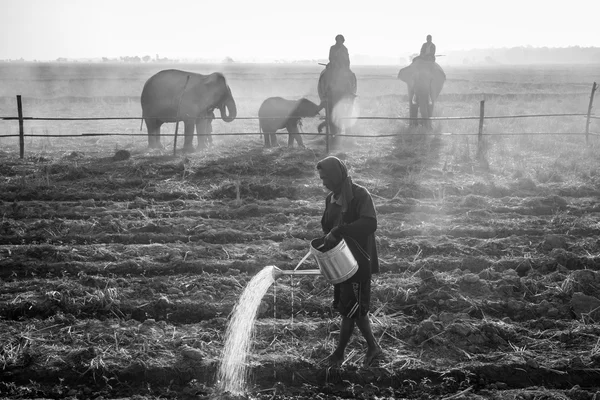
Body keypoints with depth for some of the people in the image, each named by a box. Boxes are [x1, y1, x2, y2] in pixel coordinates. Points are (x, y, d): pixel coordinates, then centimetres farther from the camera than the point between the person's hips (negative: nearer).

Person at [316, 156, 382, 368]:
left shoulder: (360, 195, -16)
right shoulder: (331, 198, 9)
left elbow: (370, 223, -31)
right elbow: (327, 227, 17)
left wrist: (338, 231, -34)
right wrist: (328, 238, -5)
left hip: (358, 261, -8)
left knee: (350, 309, 2)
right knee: (356, 308, 14)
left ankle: (339, 353, 15)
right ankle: (373, 347, 28)